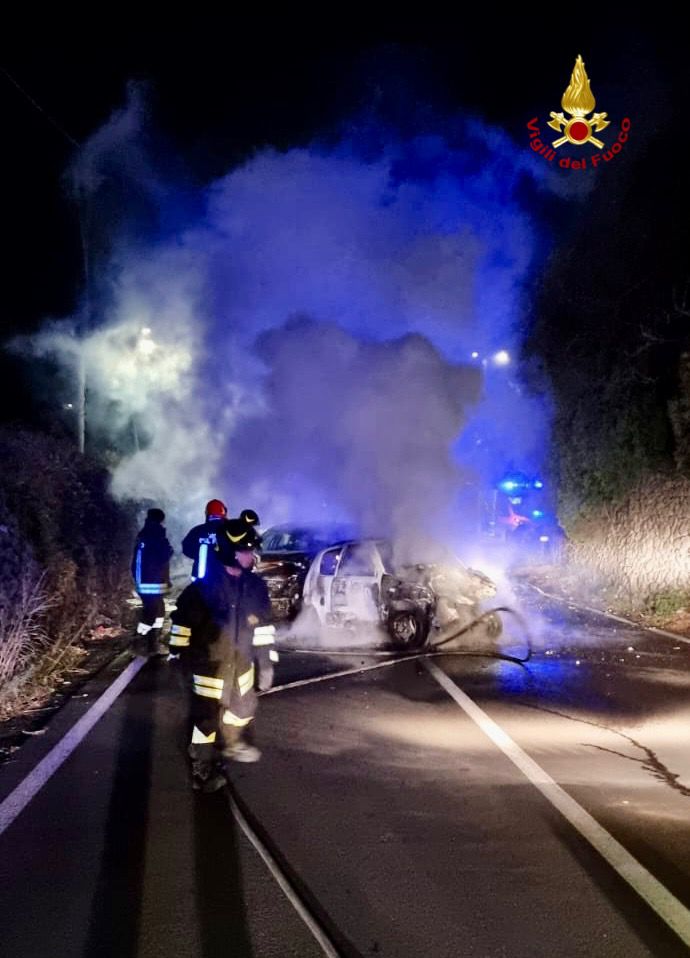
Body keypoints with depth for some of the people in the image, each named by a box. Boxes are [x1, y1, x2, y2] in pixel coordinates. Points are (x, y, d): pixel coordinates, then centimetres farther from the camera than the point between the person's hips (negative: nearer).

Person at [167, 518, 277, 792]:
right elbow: (183, 619, -11)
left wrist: (266, 660, 6)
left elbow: (263, 625, 5)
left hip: (241, 662, 6)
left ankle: (233, 744, 52)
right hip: (210, 663, -6)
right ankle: (203, 770, 18)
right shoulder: (205, 585, -20)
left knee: (243, 706, 25)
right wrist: (178, 652, -6)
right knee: (207, 716, 2)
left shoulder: (255, 586, -3)